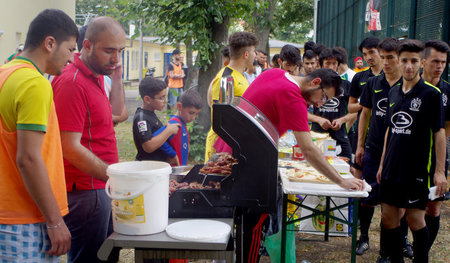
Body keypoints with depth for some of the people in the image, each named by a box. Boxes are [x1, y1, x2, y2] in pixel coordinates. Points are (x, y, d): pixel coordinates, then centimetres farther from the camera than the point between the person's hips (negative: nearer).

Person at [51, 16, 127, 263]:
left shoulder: (96, 75, 11)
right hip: (86, 193, -10)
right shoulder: (72, 82, -20)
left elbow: (115, 113, 21)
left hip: (102, 187, 10)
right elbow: (71, 149, -23)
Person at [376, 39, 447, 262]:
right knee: (388, 218, 9)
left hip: (416, 170, -5)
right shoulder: (393, 93, 8)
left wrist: (440, 171, -11)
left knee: (415, 220, 1)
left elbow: (439, 133, -8)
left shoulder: (431, 94, -8)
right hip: (391, 169, 6)